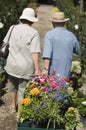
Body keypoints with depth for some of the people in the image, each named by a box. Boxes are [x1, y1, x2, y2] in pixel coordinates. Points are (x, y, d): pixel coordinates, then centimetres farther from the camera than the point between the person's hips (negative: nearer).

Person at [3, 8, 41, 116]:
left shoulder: (13, 28, -2)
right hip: (26, 67, -4)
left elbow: (5, 43, 10)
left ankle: (13, 106, 45)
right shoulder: (34, 33, -15)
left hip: (12, 64, 4)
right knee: (23, 90, 9)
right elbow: (34, 53, -19)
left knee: (13, 86, 26)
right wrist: (37, 69, -14)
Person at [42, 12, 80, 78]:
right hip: (65, 73, 3)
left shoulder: (49, 34, -5)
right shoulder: (71, 35, 5)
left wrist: (45, 69, -22)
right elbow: (78, 51, 20)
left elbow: (47, 53, -18)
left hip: (52, 72, -3)